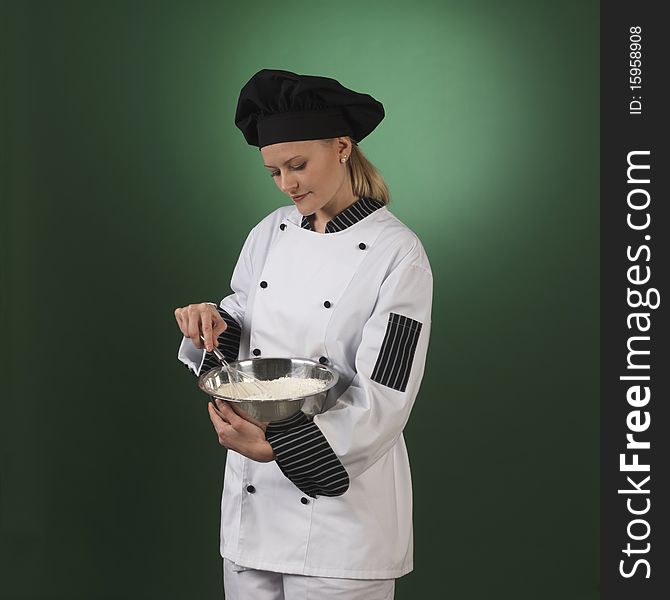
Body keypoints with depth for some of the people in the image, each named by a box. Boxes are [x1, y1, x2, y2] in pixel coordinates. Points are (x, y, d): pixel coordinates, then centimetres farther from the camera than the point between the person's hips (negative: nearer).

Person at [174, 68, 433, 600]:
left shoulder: (397, 254, -13)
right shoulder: (272, 233, 4)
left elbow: (383, 401, -17)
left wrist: (281, 446, -28)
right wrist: (215, 324, -9)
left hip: (341, 503, -5)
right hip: (251, 495, 5)